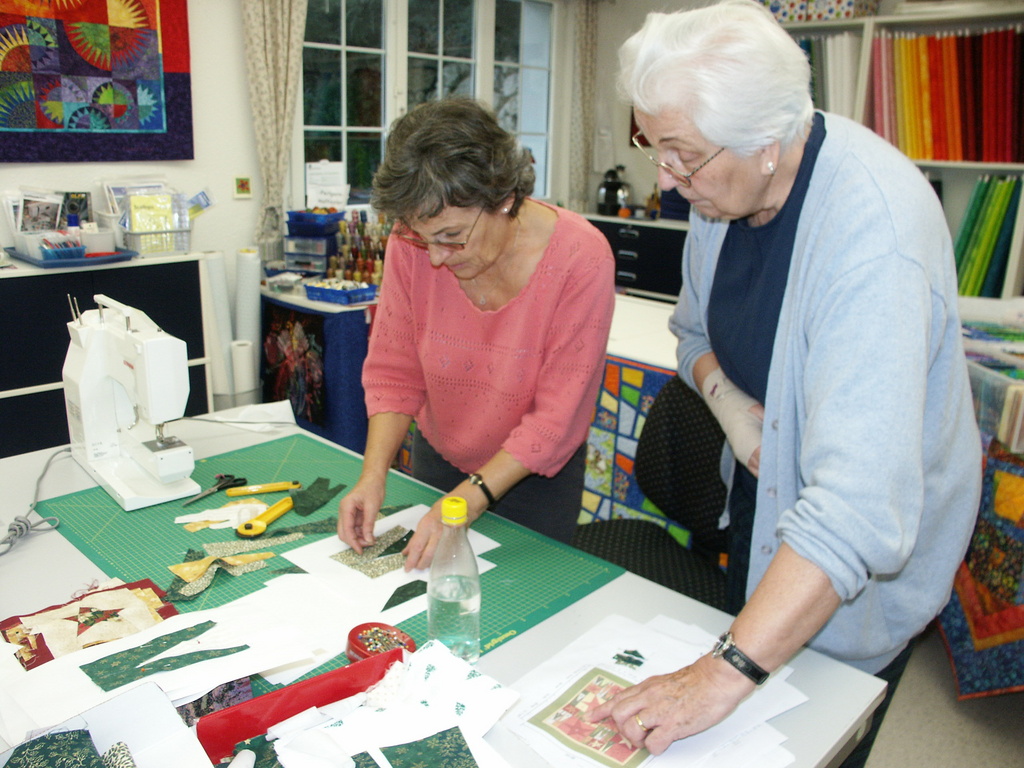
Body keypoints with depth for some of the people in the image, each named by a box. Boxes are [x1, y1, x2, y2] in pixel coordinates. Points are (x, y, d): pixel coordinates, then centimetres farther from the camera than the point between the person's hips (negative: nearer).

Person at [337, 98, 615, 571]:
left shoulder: (580, 259, -27)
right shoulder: (412, 244, -18)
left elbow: (557, 417, -24)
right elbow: (393, 370, -10)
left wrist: (469, 498, -31)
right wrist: (374, 474, -22)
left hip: (535, 475, -3)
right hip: (436, 460, 3)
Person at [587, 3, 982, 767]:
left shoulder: (874, 236, -38)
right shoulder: (723, 180, -12)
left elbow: (860, 510, -43)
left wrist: (727, 673, -43)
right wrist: (727, 399, -17)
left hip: (860, 556, -6)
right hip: (766, 484, 7)